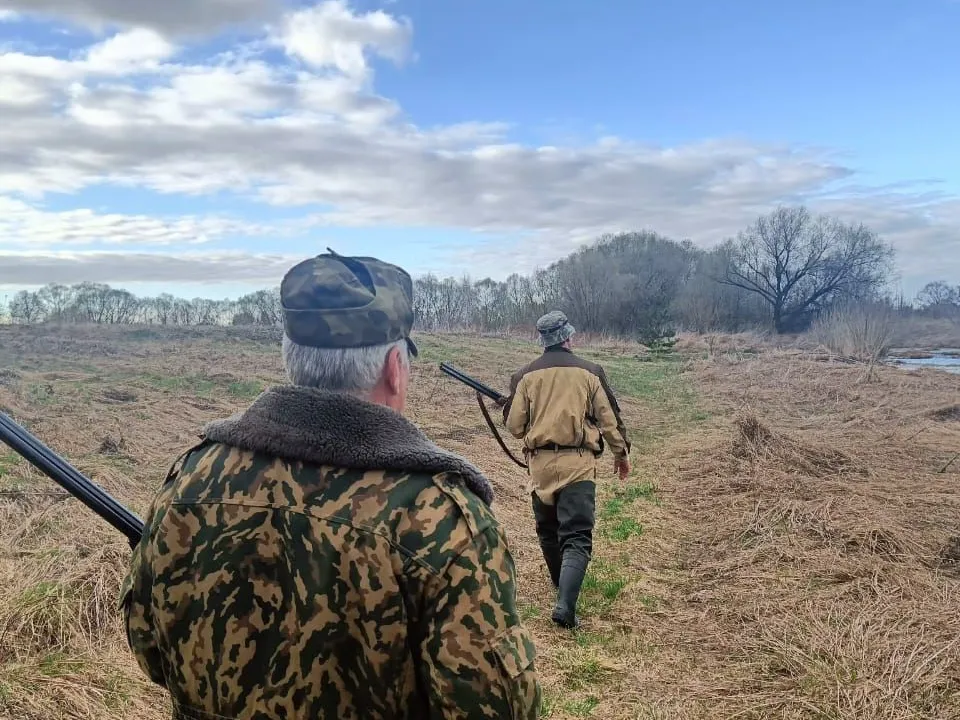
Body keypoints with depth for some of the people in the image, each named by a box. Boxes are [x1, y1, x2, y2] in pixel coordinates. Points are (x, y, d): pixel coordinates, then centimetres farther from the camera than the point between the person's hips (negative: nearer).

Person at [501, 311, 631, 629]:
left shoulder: (525, 375, 1)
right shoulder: (590, 372, 0)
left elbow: (514, 426, 3)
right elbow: (609, 419, 4)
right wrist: (622, 452, 19)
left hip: (540, 462, 2)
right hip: (577, 463, -2)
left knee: (548, 529, 22)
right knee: (577, 536, -2)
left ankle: (563, 585, 40)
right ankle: (565, 606, -16)